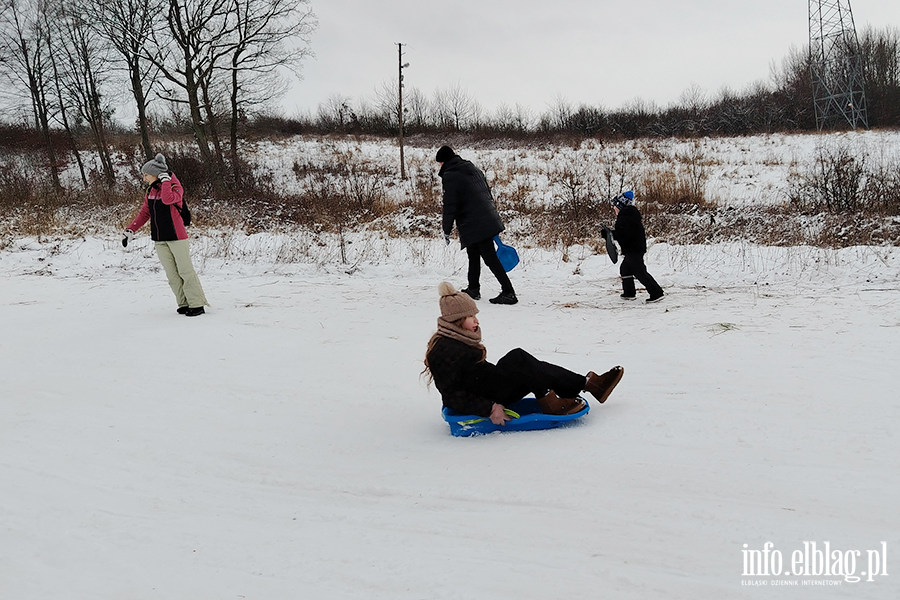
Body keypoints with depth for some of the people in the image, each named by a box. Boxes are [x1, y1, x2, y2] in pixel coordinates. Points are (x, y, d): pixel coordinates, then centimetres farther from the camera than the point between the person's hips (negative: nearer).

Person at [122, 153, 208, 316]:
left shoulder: (175, 187, -8)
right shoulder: (150, 191, 11)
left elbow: (167, 199, -31)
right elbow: (145, 213, 18)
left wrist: (165, 180, -19)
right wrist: (131, 230, 11)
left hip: (176, 236, -6)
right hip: (159, 238, 6)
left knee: (185, 271, -5)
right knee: (172, 274, 6)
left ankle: (197, 304, 0)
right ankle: (184, 304, 11)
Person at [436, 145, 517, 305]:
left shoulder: (450, 176, -9)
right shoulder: (473, 169, 17)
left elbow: (450, 206, -13)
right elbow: (488, 194, 20)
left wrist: (447, 230, -4)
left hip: (474, 225, -9)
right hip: (489, 220, 9)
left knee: (490, 258, -7)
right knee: (474, 255, 20)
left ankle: (508, 293, -8)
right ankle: (473, 289, 28)